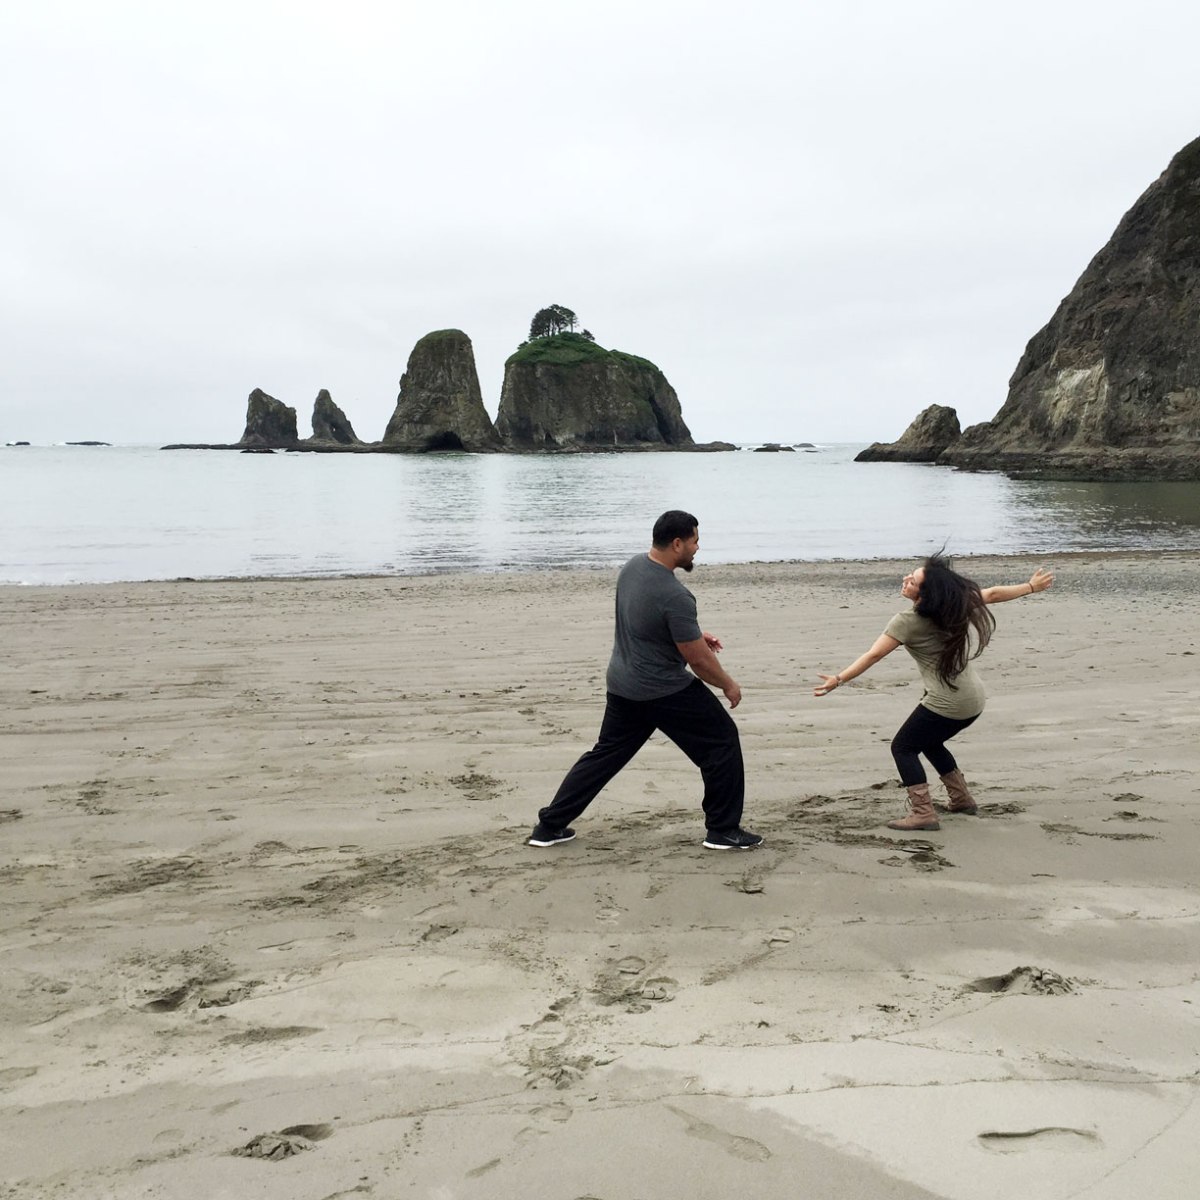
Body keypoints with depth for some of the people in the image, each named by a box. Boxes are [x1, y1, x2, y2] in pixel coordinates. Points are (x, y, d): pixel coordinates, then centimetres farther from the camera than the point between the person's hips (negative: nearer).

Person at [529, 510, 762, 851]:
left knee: (606, 753, 19)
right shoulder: (674, 596, -25)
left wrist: (695, 634, 18)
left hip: (622, 685, 8)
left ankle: (550, 826, 20)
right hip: (665, 692, -8)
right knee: (722, 741, 6)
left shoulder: (632, 566, 2)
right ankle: (723, 831, 12)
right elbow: (698, 660, -18)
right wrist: (728, 685, -1)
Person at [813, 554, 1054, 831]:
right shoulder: (955, 602, 3)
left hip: (947, 703, -9)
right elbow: (994, 594, 12)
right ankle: (962, 798, 34)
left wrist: (839, 679, -20)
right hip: (973, 698, 9)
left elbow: (873, 655, -20)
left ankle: (922, 813, -5)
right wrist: (1032, 586, 26)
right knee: (929, 742, 28)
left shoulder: (907, 622, -16)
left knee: (903, 747, 3)